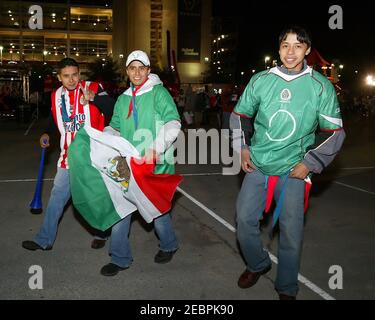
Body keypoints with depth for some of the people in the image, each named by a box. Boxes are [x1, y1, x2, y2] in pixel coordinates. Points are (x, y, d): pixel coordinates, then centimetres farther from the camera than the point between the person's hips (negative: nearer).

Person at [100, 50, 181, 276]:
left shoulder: (159, 93, -6)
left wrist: (157, 148, -29)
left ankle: (169, 245, 36)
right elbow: (114, 128, 21)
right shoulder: (123, 99, 14)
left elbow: (173, 123, -17)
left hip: (156, 165, -5)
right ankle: (120, 258, 18)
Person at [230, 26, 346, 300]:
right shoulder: (261, 80, 1)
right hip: (257, 165, 3)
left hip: (294, 170, -2)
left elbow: (334, 132, 1)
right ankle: (258, 265, 34)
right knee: (245, 219, 5)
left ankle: (287, 289, 24)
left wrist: (309, 164, -7)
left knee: (291, 231, 2)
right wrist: (243, 148, 5)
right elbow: (240, 115, 14)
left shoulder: (321, 86, -4)